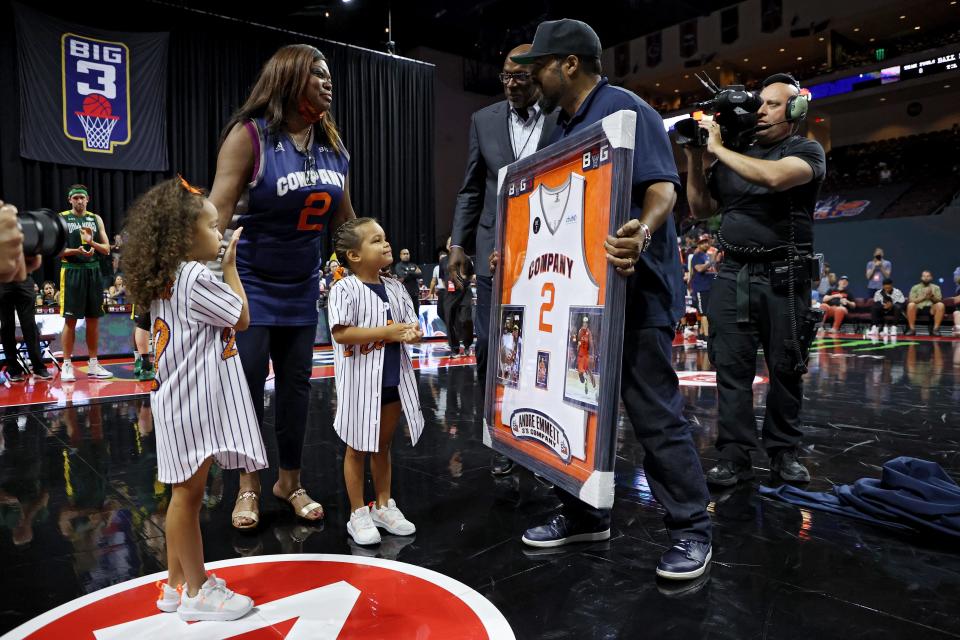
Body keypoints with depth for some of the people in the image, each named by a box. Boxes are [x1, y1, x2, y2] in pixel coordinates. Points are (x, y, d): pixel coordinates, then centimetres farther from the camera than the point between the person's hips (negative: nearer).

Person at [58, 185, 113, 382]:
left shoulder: (96, 219, 10)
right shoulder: (61, 218, 1)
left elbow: (107, 249, 7)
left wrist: (91, 242, -12)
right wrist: (77, 251, -21)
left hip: (93, 271, 4)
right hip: (72, 271, -3)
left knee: (94, 318, 6)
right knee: (70, 319, -2)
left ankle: (93, 364, 14)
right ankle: (67, 365, 6)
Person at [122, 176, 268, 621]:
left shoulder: (165, 279, 12)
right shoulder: (196, 278, -18)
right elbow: (242, 319, -9)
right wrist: (231, 266, -3)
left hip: (187, 399, 10)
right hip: (194, 401, -10)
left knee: (184, 493, 17)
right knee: (189, 494, 2)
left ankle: (178, 582, 31)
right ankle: (197, 592, 16)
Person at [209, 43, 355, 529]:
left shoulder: (332, 145, 5)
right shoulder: (250, 133, -11)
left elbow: (344, 220, 11)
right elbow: (218, 211, -18)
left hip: (301, 289, 5)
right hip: (250, 284, -5)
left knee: (297, 384, 9)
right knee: (248, 384, 2)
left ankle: (290, 481, 24)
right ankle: (249, 486, 20)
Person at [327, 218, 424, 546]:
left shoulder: (395, 288, 6)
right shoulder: (345, 289, -13)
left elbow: (412, 324, 10)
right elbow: (341, 334, -23)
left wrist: (413, 333, -14)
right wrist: (387, 332, -24)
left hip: (394, 379, 6)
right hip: (360, 381, -6)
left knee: (383, 445, 20)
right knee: (358, 447, 9)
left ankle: (384, 506, 34)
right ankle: (358, 513, 24)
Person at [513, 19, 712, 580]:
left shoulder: (626, 110, -7)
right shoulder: (563, 127, 19)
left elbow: (662, 188, -18)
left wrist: (642, 232, -39)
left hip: (634, 291, -9)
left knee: (656, 413, -3)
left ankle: (692, 531, 12)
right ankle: (586, 515, 27)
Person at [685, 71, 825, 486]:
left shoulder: (807, 151, 2)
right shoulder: (735, 154, 15)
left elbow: (774, 176, -21)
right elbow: (701, 209, 17)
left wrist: (718, 149, -11)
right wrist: (695, 158, 5)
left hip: (784, 278, -3)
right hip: (733, 276, 3)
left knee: (786, 369, 5)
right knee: (732, 369, -1)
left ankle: (784, 452, 19)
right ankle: (734, 458, 4)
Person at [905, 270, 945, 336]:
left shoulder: (936, 287, 15)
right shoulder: (915, 287, 11)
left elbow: (939, 300, 5)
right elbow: (911, 301, -1)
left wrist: (932, 296, -14)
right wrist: (923, 297, -12)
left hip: (931, 309, 1)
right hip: (918, 308, -1)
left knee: (941, 305, -31)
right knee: (911, 305, -35)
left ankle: (935, 329, -23)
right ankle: (912, 329, -26)